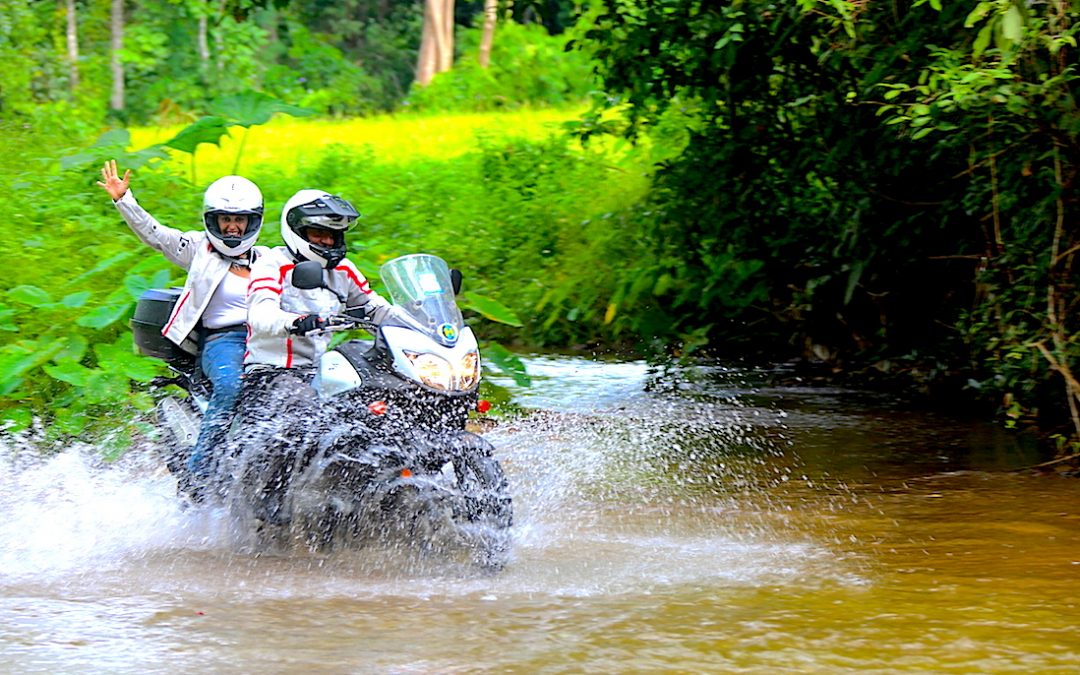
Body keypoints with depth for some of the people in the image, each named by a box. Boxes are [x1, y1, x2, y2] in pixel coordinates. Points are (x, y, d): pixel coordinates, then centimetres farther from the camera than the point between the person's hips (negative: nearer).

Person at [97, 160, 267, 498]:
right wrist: (122, 200, -6)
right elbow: (153, 233, 6)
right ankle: (197, 470, -35)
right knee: (231, 388, -35)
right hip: (221, 341, -4)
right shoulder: (200, 249, 13)